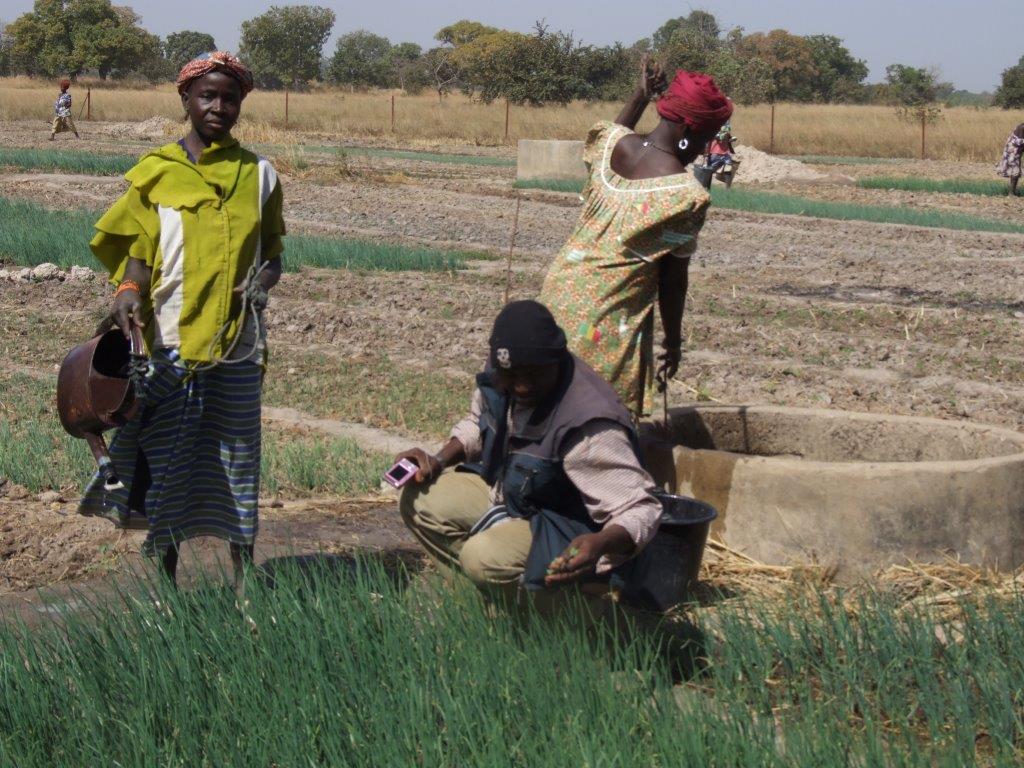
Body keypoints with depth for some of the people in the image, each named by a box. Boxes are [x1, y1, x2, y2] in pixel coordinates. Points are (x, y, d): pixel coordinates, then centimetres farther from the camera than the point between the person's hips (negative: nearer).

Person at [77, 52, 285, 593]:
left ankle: (243, 580, 11)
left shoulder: (258, 173, 10)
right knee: (166, 456, 0)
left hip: (238, 340, 2)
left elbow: (271, 247, 16)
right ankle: (164, 578, 9)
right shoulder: (156, 171, 4)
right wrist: (127, 293, -18)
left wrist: (268, 276, -6)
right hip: (170, 341, -1)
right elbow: (139, 247, 1)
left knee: (237, 454, 4)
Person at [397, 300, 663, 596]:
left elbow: (641, 509, -34)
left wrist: (602, 543, -55)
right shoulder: (498, 378, -11)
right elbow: (478, 423, 15)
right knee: (420, 498, -2)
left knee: (485, 557, -33)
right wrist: (440, 459, -4)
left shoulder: (588, 427, -35)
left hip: (566, 531, -9)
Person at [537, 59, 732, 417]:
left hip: (561, 286, 7)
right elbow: (673, 276, -7)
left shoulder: (613, 143, 1)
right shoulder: (685, 194, -16)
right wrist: (673, 340, 4)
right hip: (612, 317, -7)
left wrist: (640, 95, 38)